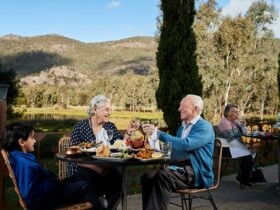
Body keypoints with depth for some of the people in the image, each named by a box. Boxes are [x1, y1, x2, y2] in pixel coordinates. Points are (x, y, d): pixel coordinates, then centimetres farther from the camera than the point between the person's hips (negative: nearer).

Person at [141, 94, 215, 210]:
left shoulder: (204, 127, -8)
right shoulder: (182, 127, 19)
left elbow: (185, 144, -24)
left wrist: (158, 133, -23)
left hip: (196, 173, -8)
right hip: (179, 167, 8)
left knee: (164, 175, -33)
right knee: (147, 177, -15)